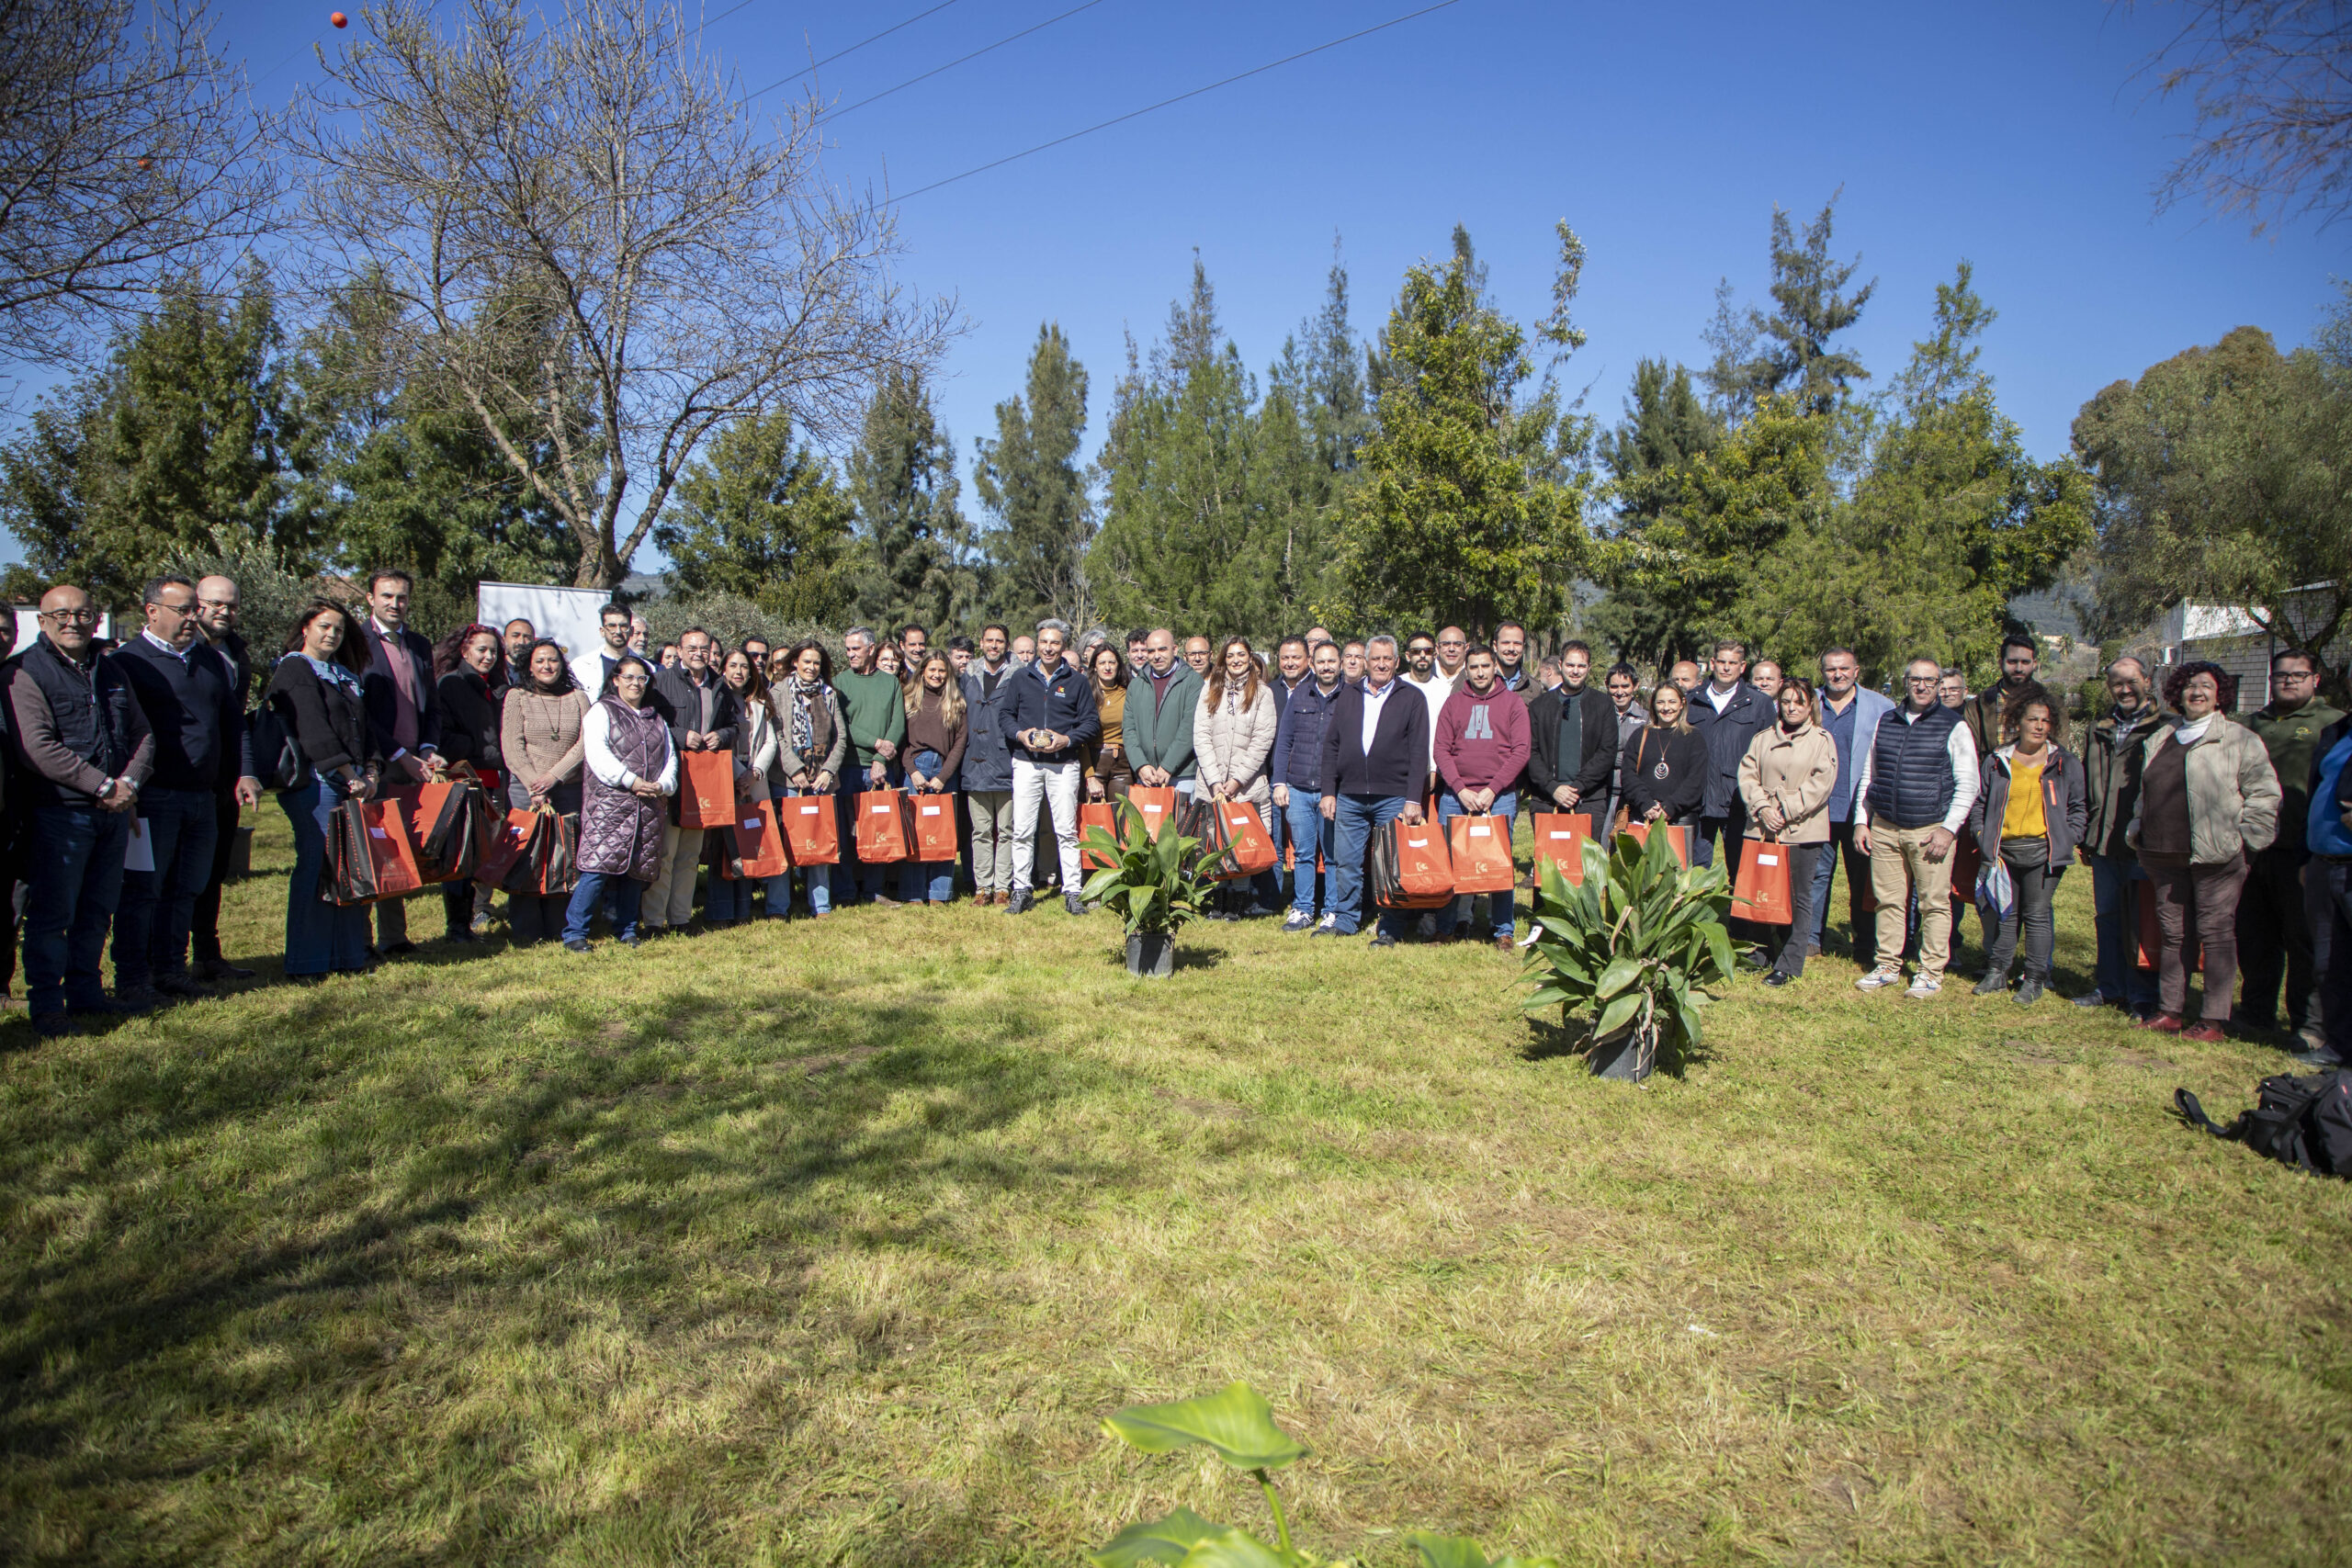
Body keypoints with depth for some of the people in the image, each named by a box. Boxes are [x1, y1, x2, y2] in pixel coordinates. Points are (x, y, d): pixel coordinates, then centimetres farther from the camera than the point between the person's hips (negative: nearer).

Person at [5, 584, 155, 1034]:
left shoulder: (112, 671, 15)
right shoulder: (25, 672, -6)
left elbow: (142, 735, 15)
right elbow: (37, 748, -16)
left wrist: (129, 783, -3)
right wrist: (104, 785, -16)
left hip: (114, 811, 6)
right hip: (58, 812, -6)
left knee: (97, 910, 12)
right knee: (52, 913, -2)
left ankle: (85, 991, 23)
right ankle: (45, 1004, 7)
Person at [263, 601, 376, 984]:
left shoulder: (346, 675, 22)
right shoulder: (293, 670, -2)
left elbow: (364, 726, 18)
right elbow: (314, 730, -12)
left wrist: (370, 772, 1)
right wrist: (350, 775, -16)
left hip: (353, 783, 7)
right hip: (315, 782, -7)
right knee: (316, 866, -7)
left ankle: (348, 956, 10)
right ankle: (306, 963, -1)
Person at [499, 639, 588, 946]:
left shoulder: (577, 698, 10)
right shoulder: (516, 697, 6)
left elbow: (585, 743, 1)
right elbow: (512, 748, -2)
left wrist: (554, 776, -11)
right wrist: (534, 787, -11)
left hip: (569, 790, 1)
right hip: (526, 790, -1)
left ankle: (558, 928, 5)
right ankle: (525, 930, 3)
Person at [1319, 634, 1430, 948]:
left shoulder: (1411, 699, 3)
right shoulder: (1348, 696, 11)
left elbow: (1419, 752, -2)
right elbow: (1331, 745, 11)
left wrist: (1414, 799, -10)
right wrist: (1328, 792, 4)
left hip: (1393, 798, -3)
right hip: (1349, 796, 3)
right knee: (1346, 864, 7)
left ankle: (1390, 929, 9)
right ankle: (1345, 921, 20)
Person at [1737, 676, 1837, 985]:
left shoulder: (1822, 740, 2)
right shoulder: (1763, 738, 13)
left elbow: (1820, 784, -7)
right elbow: (1747, 775, 6)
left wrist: (1786, 812, -13)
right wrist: (1762, 808, -9)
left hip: (1803, 831, -3)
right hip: (1763, 829, 3)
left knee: (1798, 898, 0)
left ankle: (1789, 965, 4)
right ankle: (1762, 955, 19)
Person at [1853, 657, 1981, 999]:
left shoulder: (1953, 727, 2)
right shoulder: (1885, 723, 13)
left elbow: (1967, 784, 0)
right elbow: (1868, 776, 19)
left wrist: (1948, 829, -8)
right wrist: (1861, 821, 10)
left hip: (1931, 829, -3)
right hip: (1884, 828, 3)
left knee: (1934, 903, -1)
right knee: (1889, 900, 6)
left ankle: (1931, 973, 9)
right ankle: (1888, 967, 17)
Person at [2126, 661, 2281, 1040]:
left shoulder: (2240, 740, 1)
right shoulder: (2158, 741, 18)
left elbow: (2263, 793, -2)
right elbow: (2145, 794, 25)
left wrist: (2245, 836, -8)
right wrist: (2138, 831, 15)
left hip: (2216, 854, -5)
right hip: (2166, 854, 6)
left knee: (2216, 933, -2)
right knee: (2171, 933, 9)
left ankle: (2214, 1020, 3)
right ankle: (2170, 1011, 16)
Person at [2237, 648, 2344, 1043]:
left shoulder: (2332, 723, 2)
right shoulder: (2251, 724, 15)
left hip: (2299, 855, -4)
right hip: (2252, 851, 4)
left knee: (2304, 941, 2)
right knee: (2254, 939, 9)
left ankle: (2308, 1022, 10)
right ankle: (2256, 1012, 20)